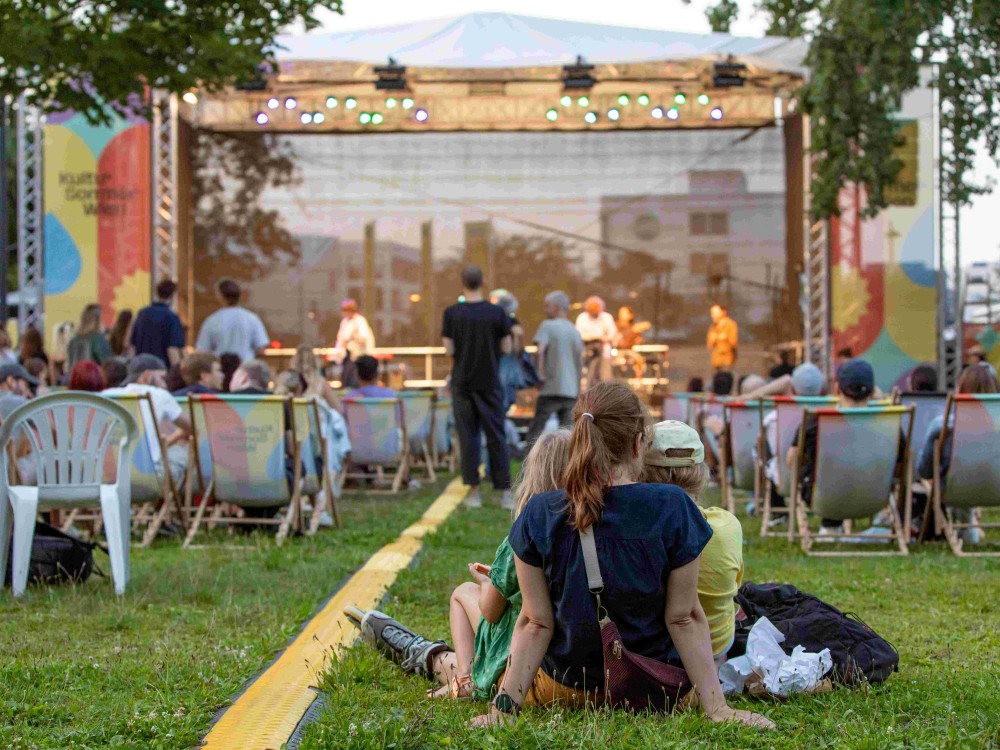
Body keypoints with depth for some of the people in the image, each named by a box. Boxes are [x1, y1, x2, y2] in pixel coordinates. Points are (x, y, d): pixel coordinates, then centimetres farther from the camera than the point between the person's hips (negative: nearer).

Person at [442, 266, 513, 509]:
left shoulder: (452, 313, -5)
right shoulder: (496, 313, -5)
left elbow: (449, 350, -6)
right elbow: (507, 349, -2)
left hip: (462, 382, 0)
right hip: (490, 384, 0)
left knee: (468, 436, 6)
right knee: (496, 437, 5)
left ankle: (474, 490, 4)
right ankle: (505, 491, 2)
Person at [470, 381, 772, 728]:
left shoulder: (539, 516, -15)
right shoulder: (671, 508, -19)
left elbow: (535, 623, -14)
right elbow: (684, 617, -16)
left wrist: (504, 705, -10)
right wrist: (717, 708, -11)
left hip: (564, 687, 1)